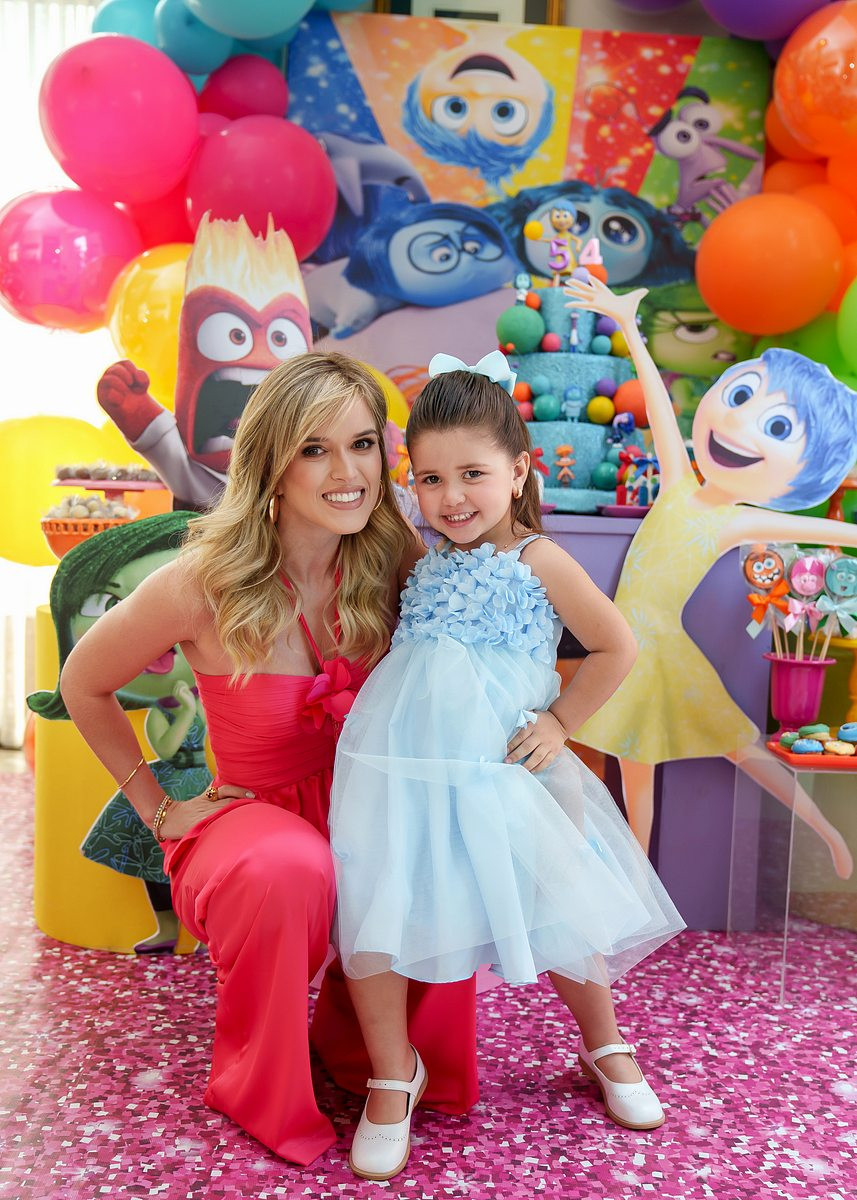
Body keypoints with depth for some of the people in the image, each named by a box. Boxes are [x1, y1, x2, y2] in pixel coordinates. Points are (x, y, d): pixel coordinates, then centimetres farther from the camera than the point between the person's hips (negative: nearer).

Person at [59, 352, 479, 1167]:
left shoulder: (394, 568, -8)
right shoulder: (205, 586, -18)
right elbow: (83, 685, -2)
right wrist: (158, 810, -3)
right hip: (247, 817, -3)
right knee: (291, 871, -38)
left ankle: (359, 1048, 3)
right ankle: (258, 1092, -6)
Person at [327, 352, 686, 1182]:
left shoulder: (537, 560, -4)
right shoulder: (421, 562, 9)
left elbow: (616, 648, -2)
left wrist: (561, 721, -3)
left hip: (497, 773, -3)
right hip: (397, 768, 3)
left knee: (557, 909, 6)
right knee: (372, 912, -1)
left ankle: (605, 1047, 36)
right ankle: (393, 1075, 23)